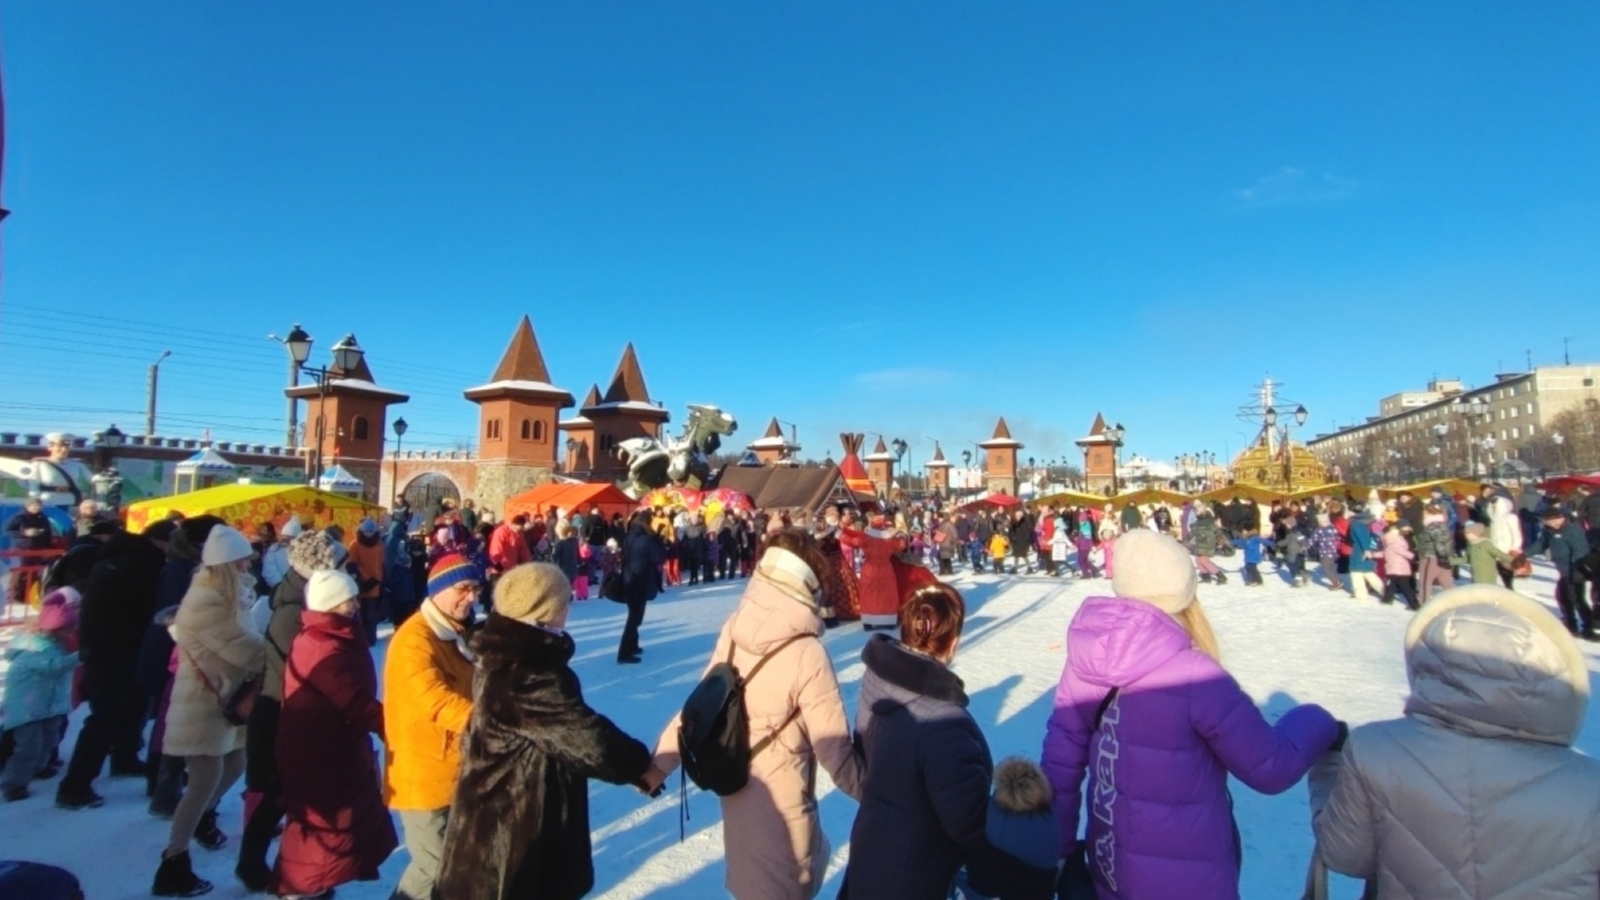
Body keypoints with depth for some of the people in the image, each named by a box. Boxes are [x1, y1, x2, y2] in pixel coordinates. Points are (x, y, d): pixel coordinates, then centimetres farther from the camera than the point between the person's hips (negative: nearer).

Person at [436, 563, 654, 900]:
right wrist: (640, 764, -12)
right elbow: (588, 739, -28)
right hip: (517, 828, -10)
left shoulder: (504, 660, 2)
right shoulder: (528, 677, -30)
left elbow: (569, 729, 5)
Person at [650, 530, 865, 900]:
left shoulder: (733, 630, -10)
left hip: (735, 784, 6)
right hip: (780, 799, -6)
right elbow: (833, 746, -20)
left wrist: (661, 760, 9)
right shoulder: (806, 652, -26)